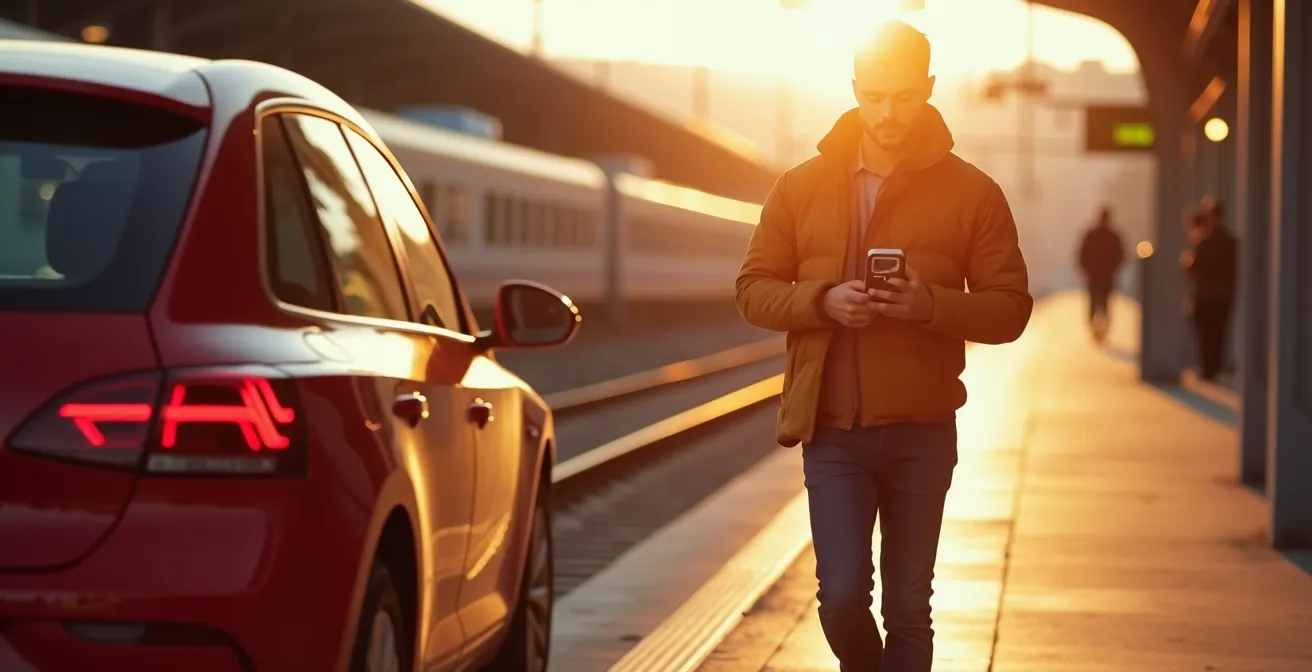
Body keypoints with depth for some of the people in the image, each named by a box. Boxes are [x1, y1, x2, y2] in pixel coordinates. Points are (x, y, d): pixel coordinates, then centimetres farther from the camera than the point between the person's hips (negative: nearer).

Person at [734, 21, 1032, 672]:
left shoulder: (972, 192, 0)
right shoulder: (801, 186, 4)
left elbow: (1010, 308, 0)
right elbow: (753, 289, 6)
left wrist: (932, 305, -19)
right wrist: (822, 301, -13)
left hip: (921, 433, 0)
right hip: (833, 431, 0)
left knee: (907, 608, 6)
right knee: (842, 598, -6)